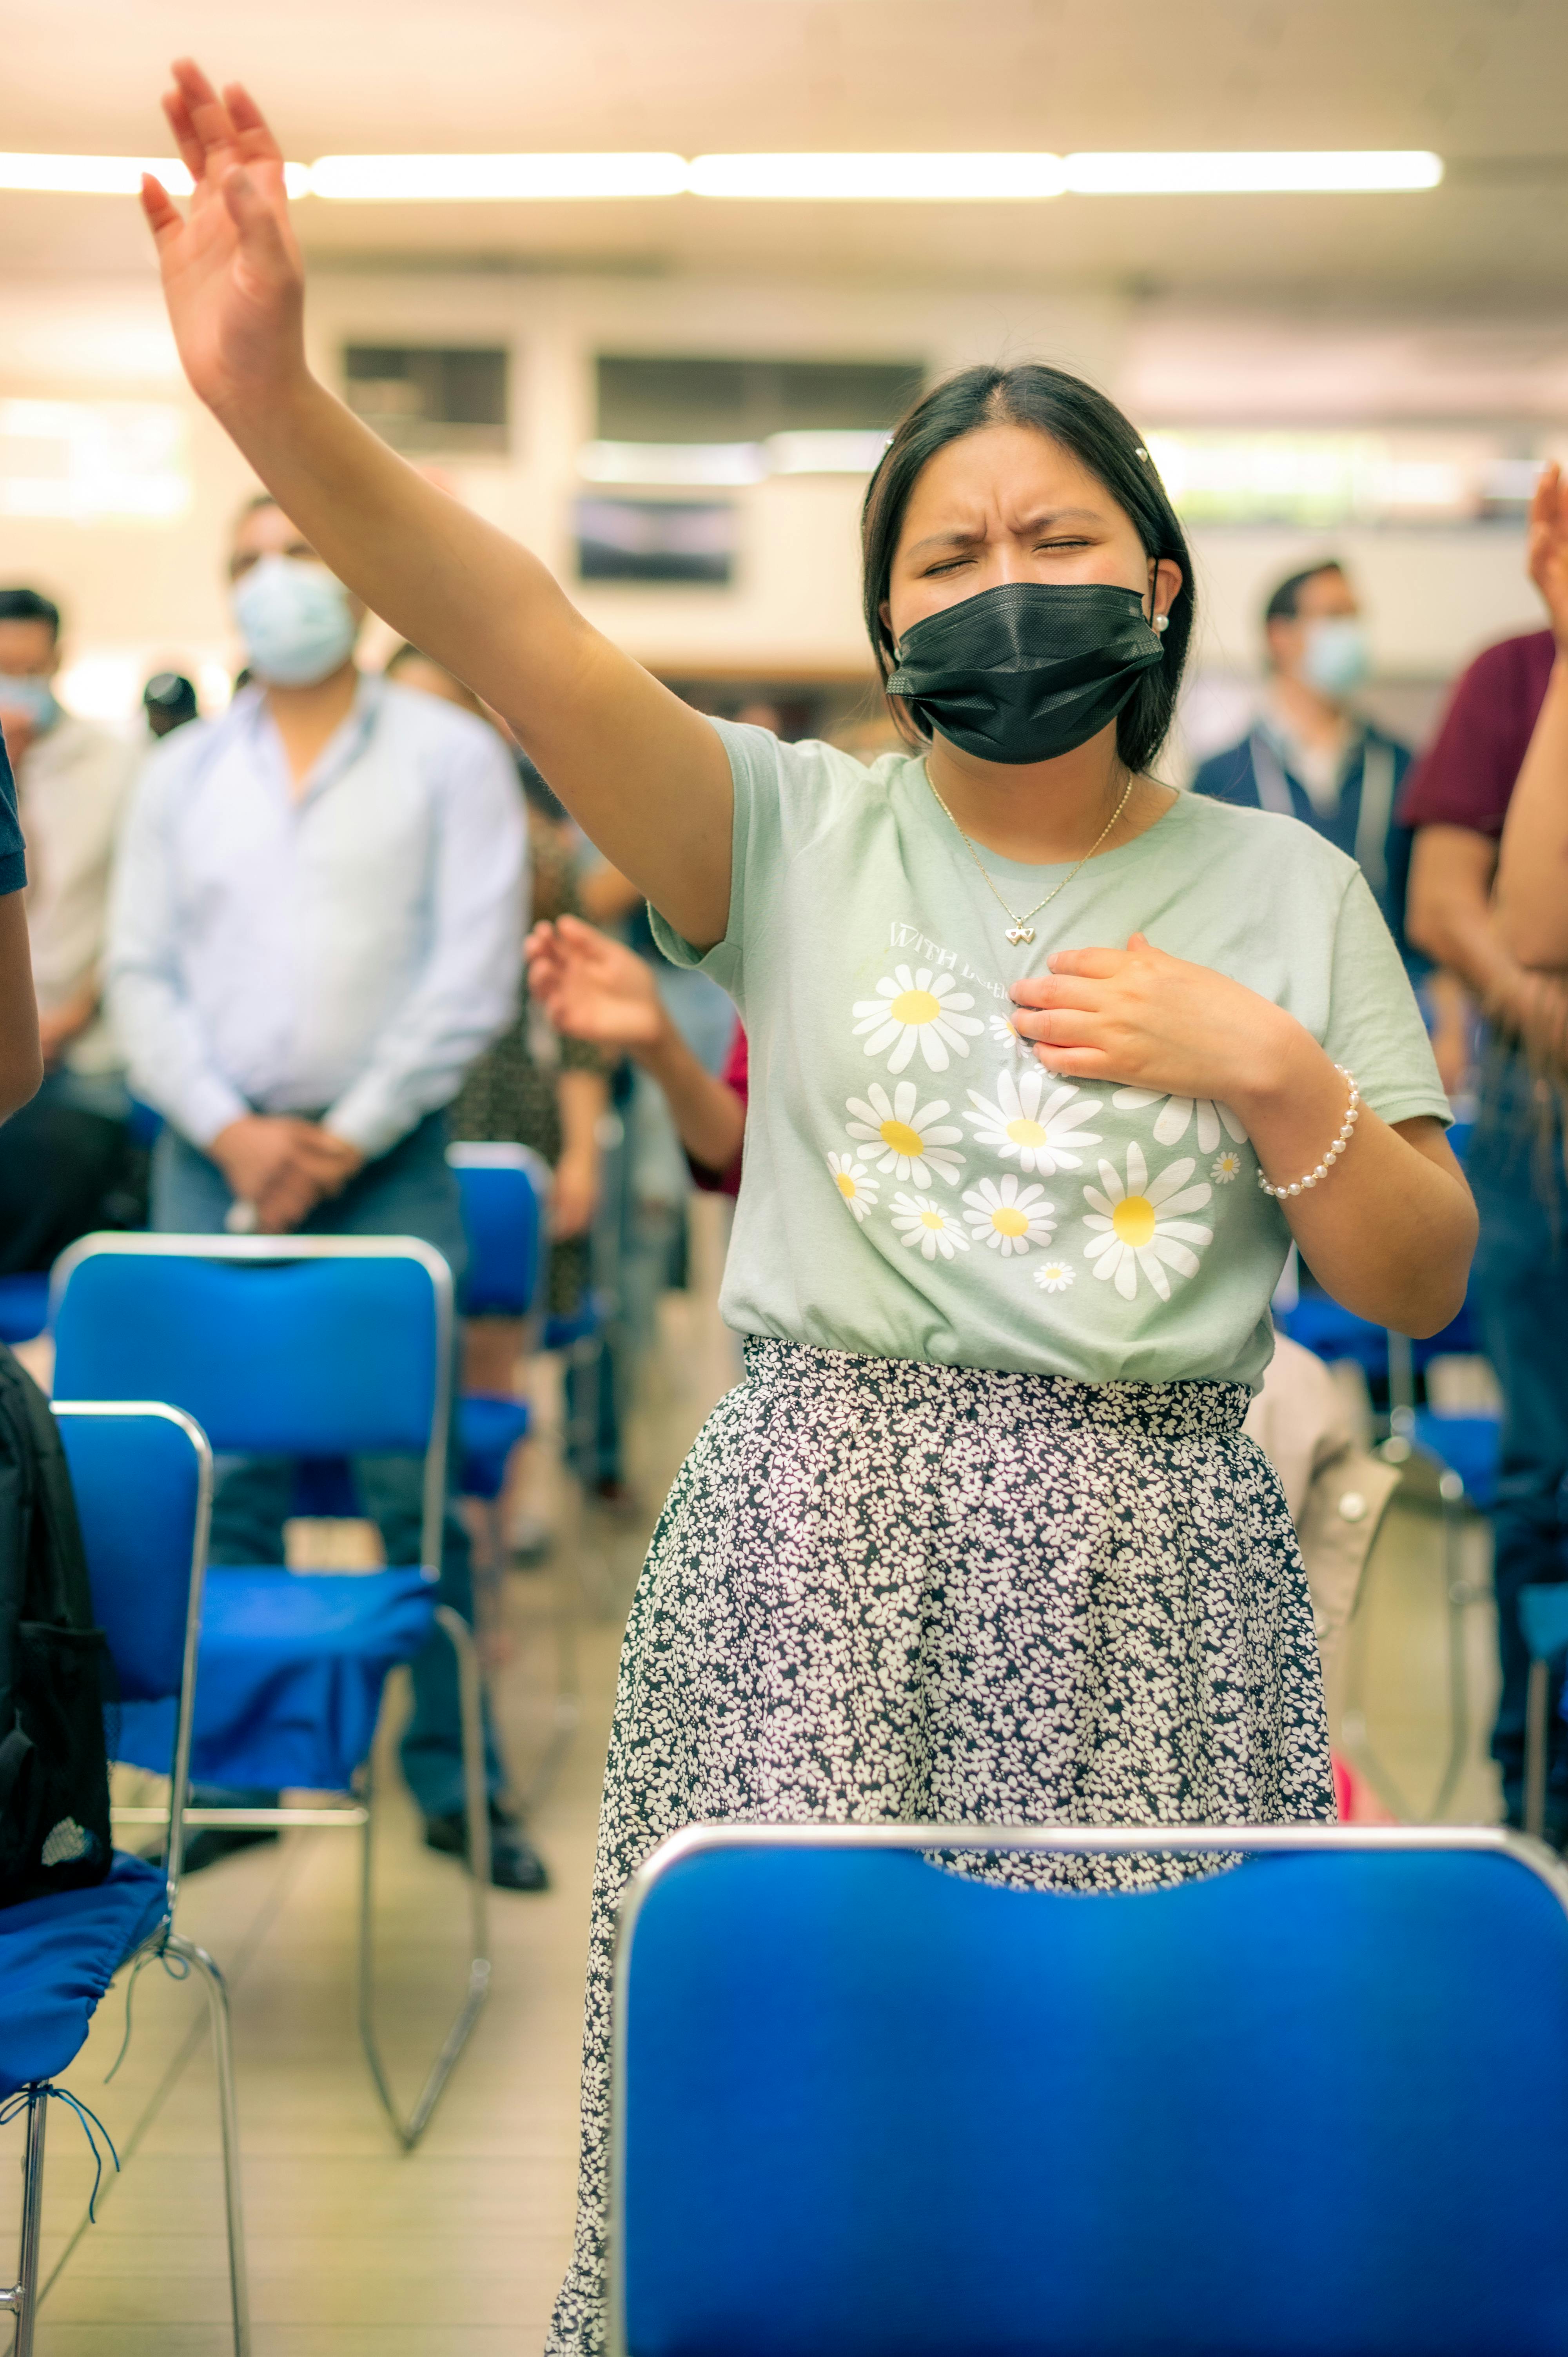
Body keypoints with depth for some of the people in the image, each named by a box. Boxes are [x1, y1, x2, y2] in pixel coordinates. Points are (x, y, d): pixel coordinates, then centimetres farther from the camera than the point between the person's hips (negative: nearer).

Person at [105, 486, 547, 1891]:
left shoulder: (449, 756, 3)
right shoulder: (183, 773, 12)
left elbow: (475, 972, -5)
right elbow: (144, 972, 8)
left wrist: (344, 1137, -10)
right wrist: (229, 1131, -7)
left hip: (383, 1164, -3)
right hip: (215, 1159, 3)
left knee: (414, 1481, -3)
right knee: (224, 1483, 4)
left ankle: (454, 1778, 8)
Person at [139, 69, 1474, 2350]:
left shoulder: (1285, 888, 8)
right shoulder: (802, 836, 2)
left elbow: (1422, 1286, 9)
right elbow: (524, 634, -16)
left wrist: (1275, 1069, -9)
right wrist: (277, 401, -32)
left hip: (1153, 1588, 2)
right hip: (816, 1560, -1)